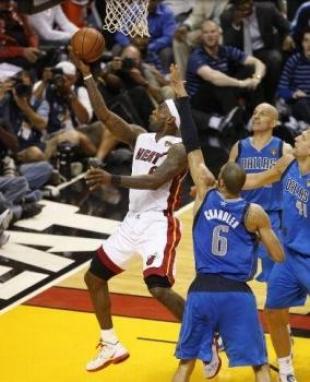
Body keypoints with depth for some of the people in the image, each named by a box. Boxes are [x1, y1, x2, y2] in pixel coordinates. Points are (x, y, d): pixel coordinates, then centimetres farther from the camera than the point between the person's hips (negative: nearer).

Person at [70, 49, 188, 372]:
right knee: (94, 277, 12)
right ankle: (110, 345, 25)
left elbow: (156, 181, -29)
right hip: (132, 222, 9)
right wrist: (85, 73, 0)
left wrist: (113, 180, -37)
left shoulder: (179, 149, -13)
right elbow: (104, 115, 5)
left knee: (159, 289, -22)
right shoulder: (140, 137, 9)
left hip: (159, 224, -9)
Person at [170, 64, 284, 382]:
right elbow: (279, 257, 0)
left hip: (201, 291, 2)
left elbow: (192, 147, 5)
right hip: (237, 295, -2)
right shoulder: (254, 213, -4)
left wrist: (181, 94, 8)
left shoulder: (205, 195, 1)